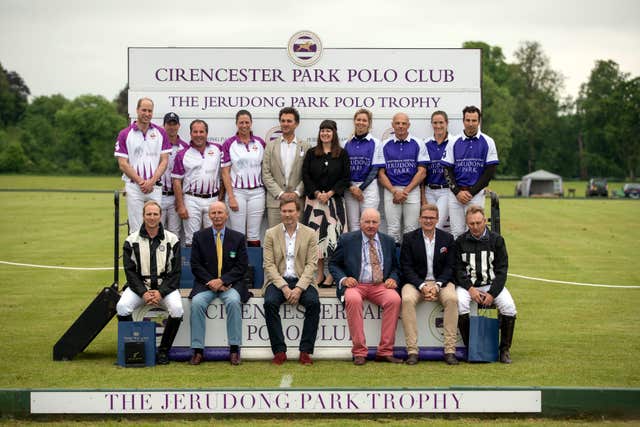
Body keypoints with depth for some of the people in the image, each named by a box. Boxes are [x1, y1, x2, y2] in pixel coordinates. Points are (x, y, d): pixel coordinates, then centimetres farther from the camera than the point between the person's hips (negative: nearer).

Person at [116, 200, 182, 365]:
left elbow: (175, 272, 1)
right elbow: (130, 271, 1)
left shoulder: (172, 240, 4)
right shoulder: (132, 241, 5)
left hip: (165, 287, -1)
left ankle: (163, 351, -12)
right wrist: (143, 293, -13)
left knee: (177, 309, -30)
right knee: (122, 307, -28)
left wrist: (161, 292, -13)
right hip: (139, 286, 1)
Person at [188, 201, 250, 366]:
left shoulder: (238, 238, 6)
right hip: (206, 283, 1)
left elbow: (242, 266, -1)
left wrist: (222, 280, -14)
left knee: (234, 301, -33)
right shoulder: (199, 236, 7)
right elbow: (195, 265, 3)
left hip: (230, 283, -1)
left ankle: (234, 349, -27)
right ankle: (198, 350, -25)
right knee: (197, 302, -29)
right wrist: (210, 281, -12)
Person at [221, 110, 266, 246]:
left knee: (254, 235, 5)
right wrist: (231, 197, -8)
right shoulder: (229, 144, -1)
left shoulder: (260, 143, 6)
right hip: (237, 192, -2)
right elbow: (225, 172, -2)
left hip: (257, 192, 2)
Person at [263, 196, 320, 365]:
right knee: (270, 303, -30)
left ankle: (305, 351, -21)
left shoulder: (310, 234, 6)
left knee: (313, 302, -29)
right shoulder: (271, 234, 7)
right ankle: (279, 351, -22)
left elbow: (311, 264, -1)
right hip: (278, 280, 0)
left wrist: (299, 288, -15)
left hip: (301, 281, 0)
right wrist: (284, 287, -15)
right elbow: (269, 265, 0)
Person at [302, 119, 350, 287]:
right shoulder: (311, 153, 8)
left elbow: (345, 178, 0)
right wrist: (317, 193, -9)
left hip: (335, 200, -1)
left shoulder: (342, 154, 4)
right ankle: (319, 274, 6)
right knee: (316, 235, -1)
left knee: (333, 235, -8)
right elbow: (305, 175, 3)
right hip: (314, 199, 1)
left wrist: (330, 193, -11)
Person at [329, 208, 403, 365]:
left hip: (380, 286, 2)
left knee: (394, 299, -30)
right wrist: (343, 279, -9)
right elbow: (333, 264, 10)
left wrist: (393, 279, -2)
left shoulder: (388, 241, 14)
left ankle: (385, 351, -24)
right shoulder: (347, 240, 6)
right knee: (353, 300, -37)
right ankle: (359, 352, -29)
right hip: (355, 285, -2)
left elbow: (395, 267, 21)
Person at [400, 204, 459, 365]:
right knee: (407, 300, -33)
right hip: (416, 282, -1)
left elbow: (450, 267, 3)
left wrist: (437, 285, -14)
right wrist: (422, 286, -16)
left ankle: (450, 350, -27)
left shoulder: (447, 238, 8)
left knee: (452, 299, -31)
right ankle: (412, 350, -30)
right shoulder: (409, 238, 4)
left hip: (441, 281, 1)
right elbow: (406, 267, -2)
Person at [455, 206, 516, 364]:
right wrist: (470, 289, -13)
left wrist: (492, 293, -12)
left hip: (492, 284, 0)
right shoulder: (461, 241, 4)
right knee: (460, 303, -32)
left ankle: (505, 350, -8)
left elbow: (502, 269, 0)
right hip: (467, 285, 0)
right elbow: (458, 269, 3)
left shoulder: (496, 240, 3)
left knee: (509, 306, -26)